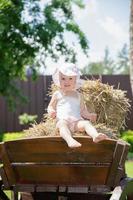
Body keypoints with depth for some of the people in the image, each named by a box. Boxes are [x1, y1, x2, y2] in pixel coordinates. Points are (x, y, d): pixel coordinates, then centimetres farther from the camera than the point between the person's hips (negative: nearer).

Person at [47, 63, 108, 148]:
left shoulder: (77, 95, 26)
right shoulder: (57, 94, 21)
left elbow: (82, 110, 26)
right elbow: (51, 106, 22)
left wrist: (89, 115, 6)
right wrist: (51, 111, -2)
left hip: (77, 121, 2)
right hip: (62, 120, -2)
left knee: (86, 123, -29)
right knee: (63, 125, -38)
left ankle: (96, 136, -57)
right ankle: (70, 140, -65)